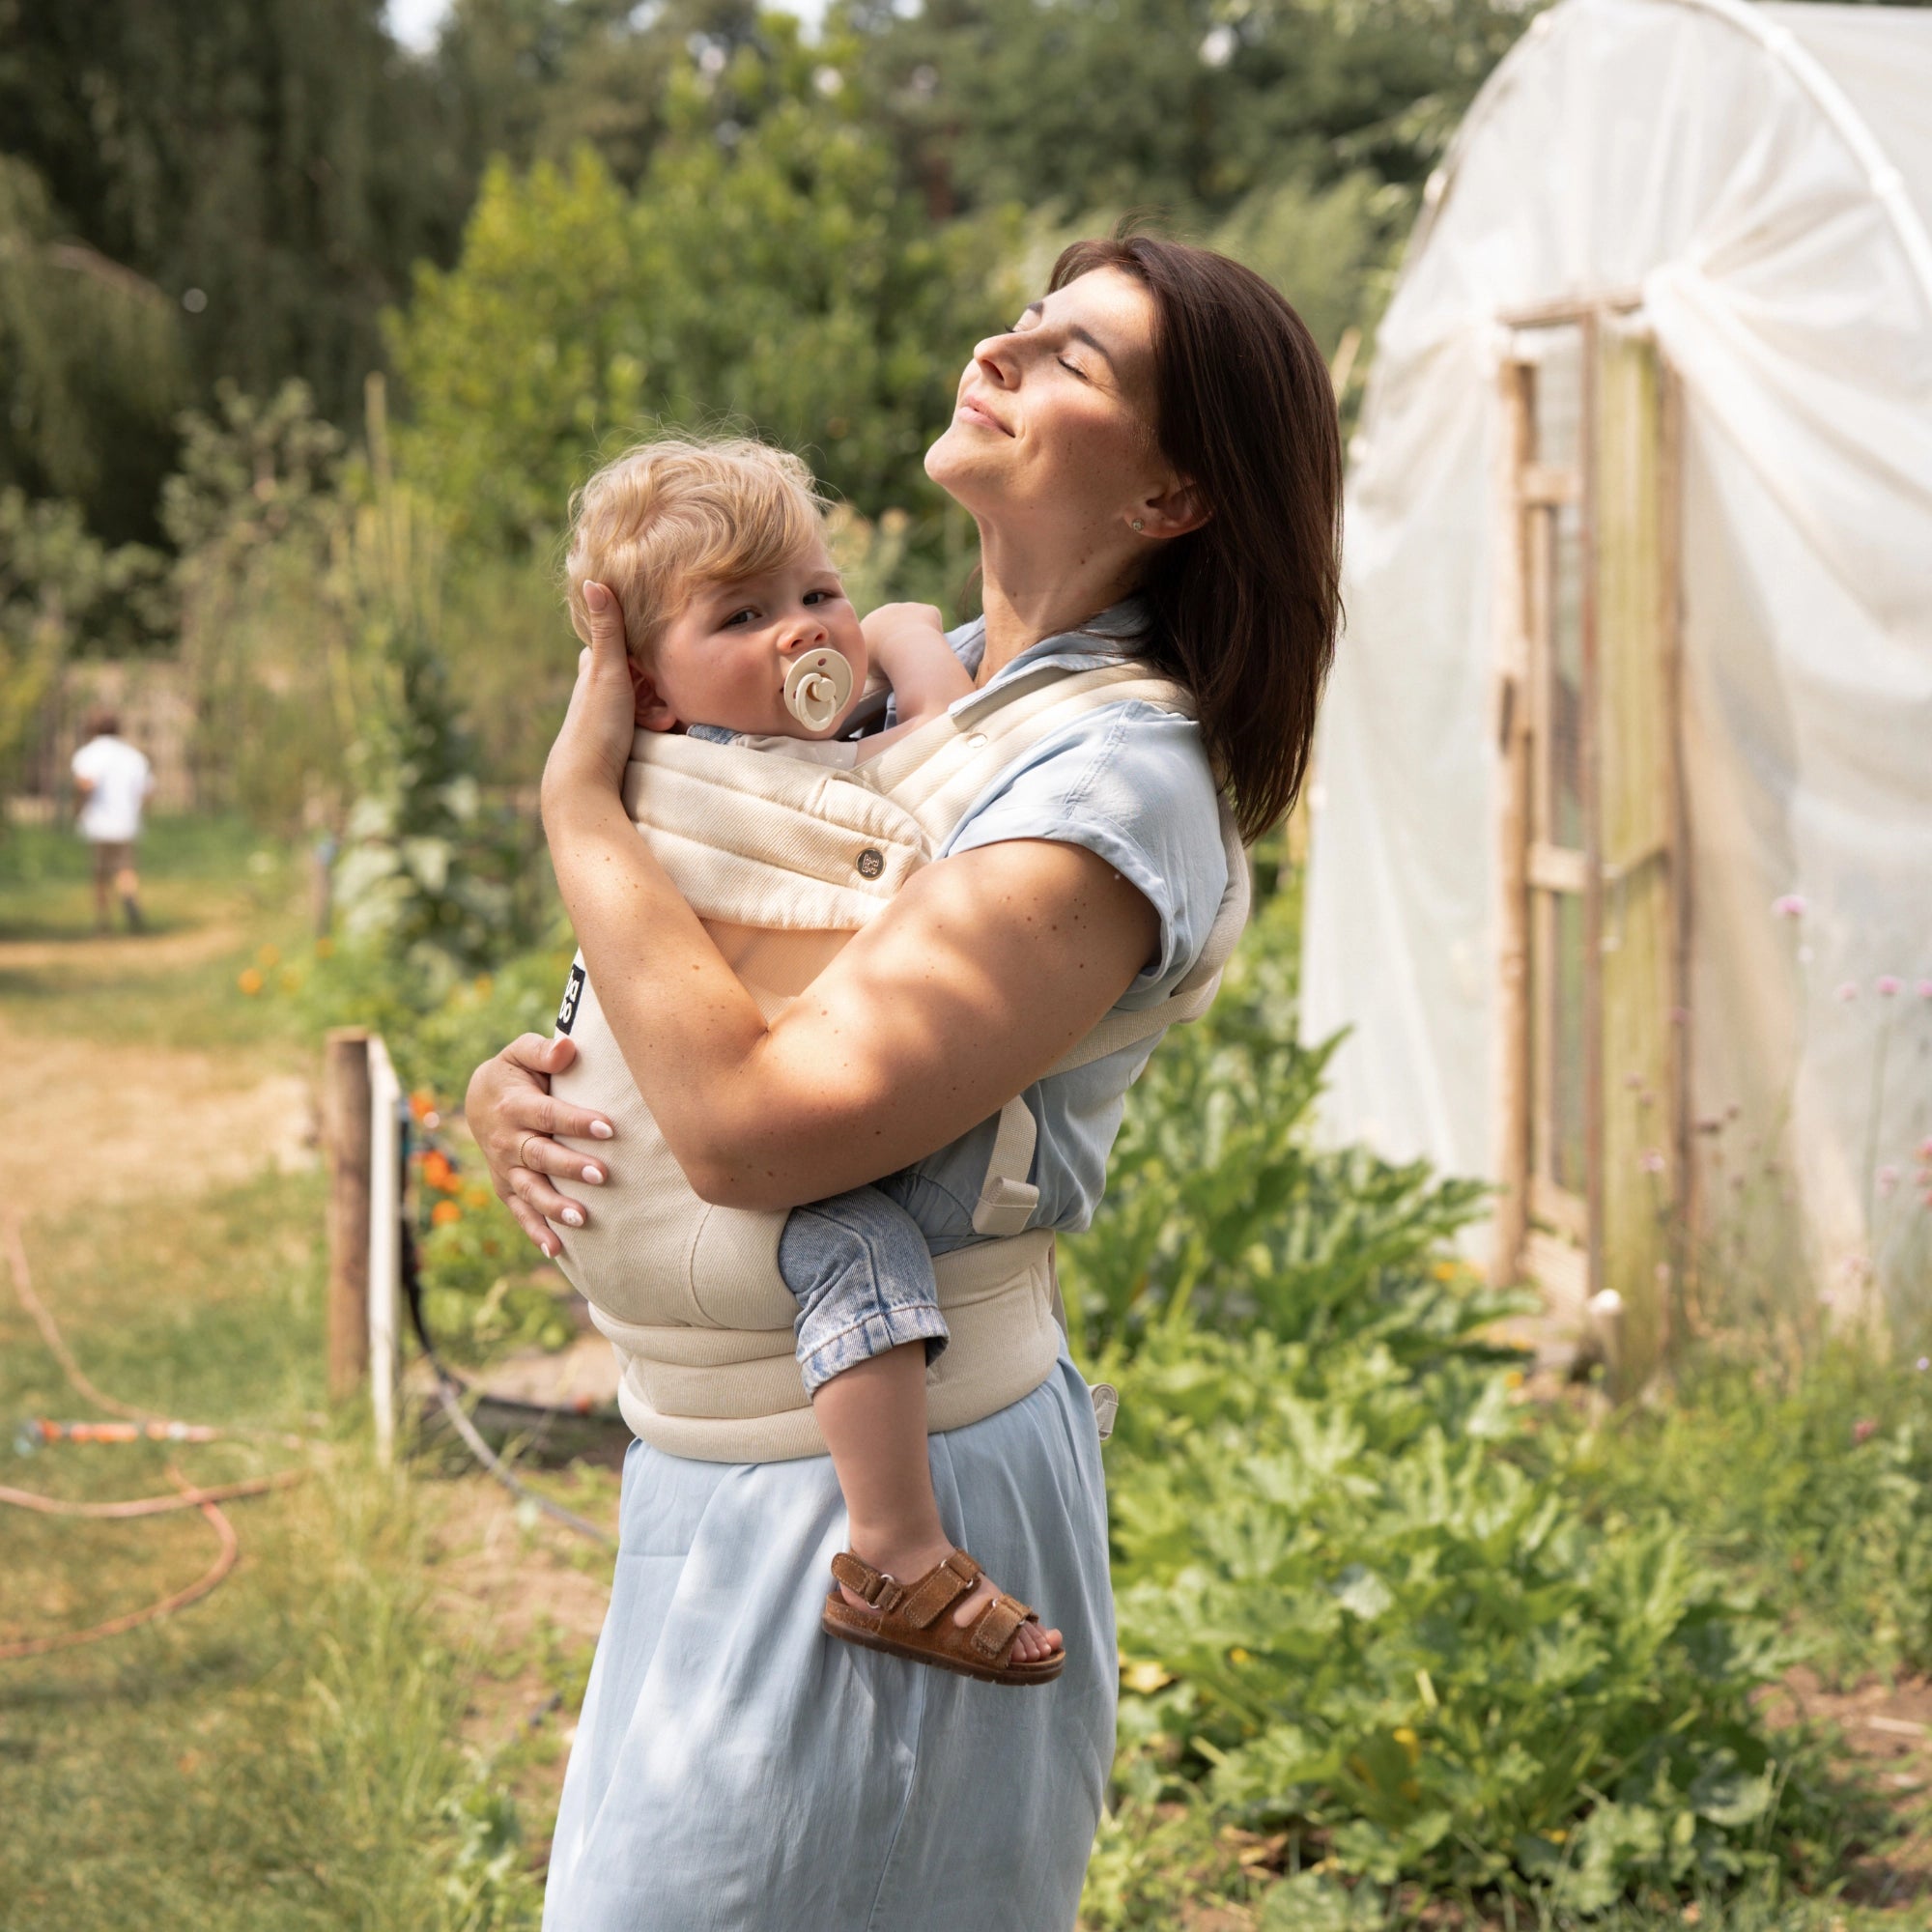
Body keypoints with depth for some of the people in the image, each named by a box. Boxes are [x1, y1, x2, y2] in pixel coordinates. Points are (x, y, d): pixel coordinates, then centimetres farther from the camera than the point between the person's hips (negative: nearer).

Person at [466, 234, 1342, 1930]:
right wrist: (516, 1083, -6)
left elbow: (751, 1123, -30)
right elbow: (704, 996, 16)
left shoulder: (1116, 788, -22)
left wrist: (581, 795, -18)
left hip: (867, 1496, -8)